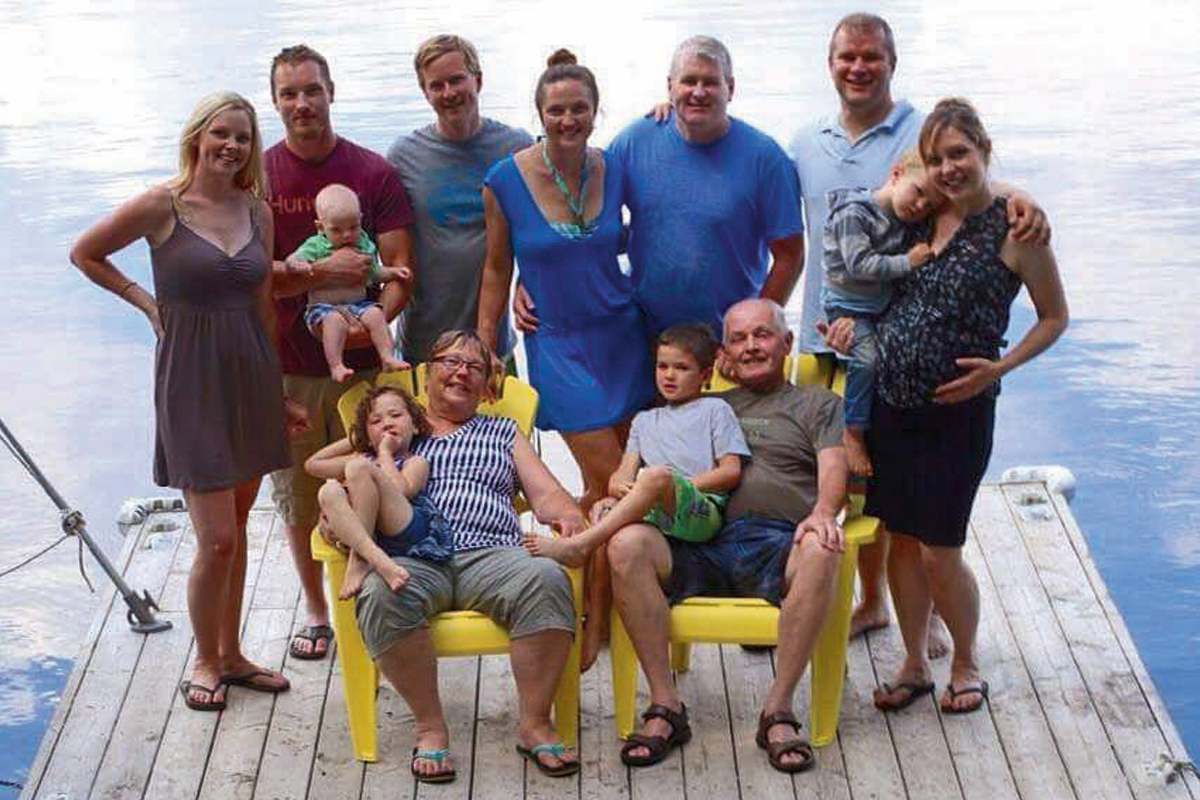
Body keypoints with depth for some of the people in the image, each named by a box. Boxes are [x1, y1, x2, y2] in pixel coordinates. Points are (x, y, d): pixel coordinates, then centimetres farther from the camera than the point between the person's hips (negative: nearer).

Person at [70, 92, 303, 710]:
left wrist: (278, 393, 12)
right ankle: (205, 662, 16)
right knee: (217, 539, -5)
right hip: (192, 380, -5)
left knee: (236, 527, 13)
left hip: (252, 376, 5)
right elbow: (85, 253, 4)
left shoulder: (257, 211, 6)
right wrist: (147, 302, 1)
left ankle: (230, 654, 27)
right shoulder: (162, 206, -9)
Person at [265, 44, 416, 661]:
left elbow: (400, 268, -4)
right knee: (298, 495, 11)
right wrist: (323, 273, -22)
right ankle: (315, 611, 28)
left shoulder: (373, 172, 0)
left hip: (361, 361, 0)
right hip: (286, 366, 1)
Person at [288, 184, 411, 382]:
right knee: (335, 319, -35)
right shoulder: (315, 246, 1)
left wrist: (394, 272, 7)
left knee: (375, 314, -25)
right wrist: (298, 264, -32)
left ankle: (387, 357, -21)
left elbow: (374, 273, 23)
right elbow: (291, 261, -9)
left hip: (359, 304, 4)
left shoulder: (364, 244, 12)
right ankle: (336, 366, -36)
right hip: (324, 307, -3)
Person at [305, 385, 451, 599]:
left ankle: (359, 562, -27)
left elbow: (402, 490, -7)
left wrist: (385, 452, 9)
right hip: (365, 537, 5)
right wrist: (354, 438, 37)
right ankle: (377, 561, -40)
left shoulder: (416, 462, 16)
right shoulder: (365, 458, 36)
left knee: (359, 466, -17)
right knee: (328, 491, -18)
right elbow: (312, 464, 39)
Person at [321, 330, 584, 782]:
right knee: (383, 593, -38)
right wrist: (343, 522, -5)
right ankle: (429, 727, -23)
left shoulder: (502, 433, 30)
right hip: (411, 556, -1)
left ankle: (534, 724, -23)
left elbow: (546, 495, 21)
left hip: (490, 554, 1)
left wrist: (568, 517, -3)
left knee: (546, 580, -34)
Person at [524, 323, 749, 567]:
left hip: (702, 512, -5)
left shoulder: (714, 409, 18)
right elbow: (625, 472, 20)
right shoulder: (645, 420, 32)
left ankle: (579, 545, -39)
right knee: (605, 505, -25)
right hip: (652, 512, 5)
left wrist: (680, 486, -5)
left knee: (657, 474, -34)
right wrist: (618, 486, -6)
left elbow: (731, 471, 6)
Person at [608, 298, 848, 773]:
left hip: (777, 542, -2)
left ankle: (778, 709, -28)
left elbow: (833, 467, 7)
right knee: (626, 543, -29)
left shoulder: (817, 404, 26)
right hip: (698, 546, 2)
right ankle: (665, 707, -25)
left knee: (820, 552, -38)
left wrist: (823, 512, -16)